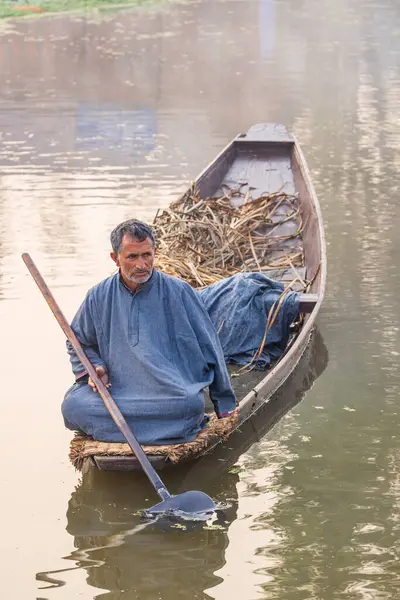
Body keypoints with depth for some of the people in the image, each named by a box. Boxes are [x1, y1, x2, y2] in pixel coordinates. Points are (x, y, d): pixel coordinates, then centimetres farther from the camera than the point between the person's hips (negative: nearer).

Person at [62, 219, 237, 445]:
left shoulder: (179, 293, 2)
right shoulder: (99, 298, 8)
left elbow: (208, 346, 8)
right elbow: (79, 343, 24)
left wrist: (224, 403, 9)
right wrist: (93, 368, 1)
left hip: (170, 394, -2)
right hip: (115, 390, 2)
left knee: (190, 404, -37)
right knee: (73, 406, -29)